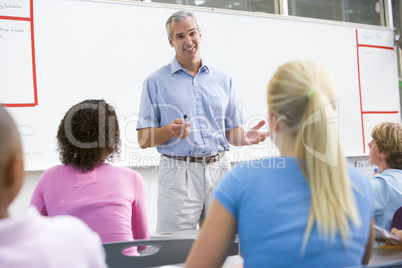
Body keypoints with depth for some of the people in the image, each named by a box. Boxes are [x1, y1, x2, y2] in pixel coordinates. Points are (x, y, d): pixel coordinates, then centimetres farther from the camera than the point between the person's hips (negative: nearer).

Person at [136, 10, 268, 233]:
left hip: (219, 170, 3)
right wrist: (170, 131, -17)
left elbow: (232, 131, 16)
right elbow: (143, 139, 1)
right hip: (178, 174, -3)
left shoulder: (223, 79, 14)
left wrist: (245, 138, -6)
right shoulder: (156, 82, 5)